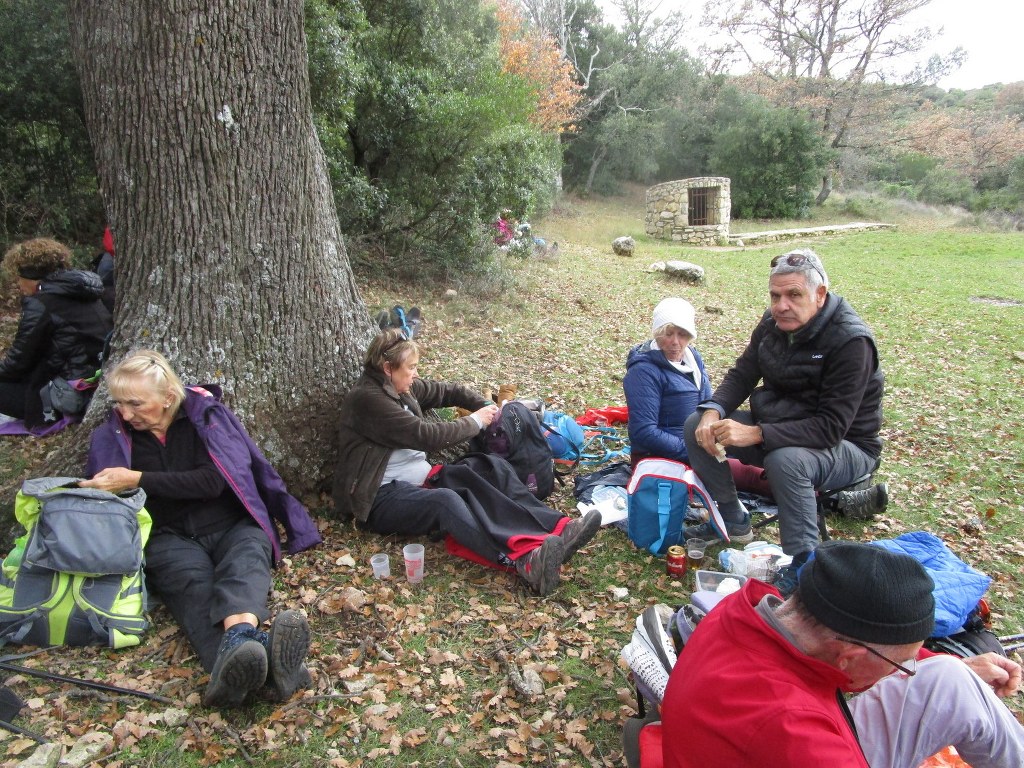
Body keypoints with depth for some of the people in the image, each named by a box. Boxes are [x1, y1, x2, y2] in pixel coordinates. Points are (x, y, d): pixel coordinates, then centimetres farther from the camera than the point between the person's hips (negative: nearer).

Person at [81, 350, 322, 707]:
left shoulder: (207, 413, 3)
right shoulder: (110, 437, 11)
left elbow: (213, 481, -9)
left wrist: (137, 479, -13)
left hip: (231, 526, 1)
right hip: (169, 537, -1)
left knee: (245, 559, -35)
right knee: (194, 583, -35)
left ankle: (238, 637, -69)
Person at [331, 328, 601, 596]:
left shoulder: (402, 387, 11)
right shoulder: (366, 399, -16)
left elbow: (449, 391, 23)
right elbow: (426, 436, -20)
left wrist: (486, 407, 7)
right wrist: (475, 421, -8)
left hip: (420, 476, 9)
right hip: (382, 496, -9)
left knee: (494, 467, -11)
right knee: (445, 500, -39)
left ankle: (557, 530, -29)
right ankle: (527, 561, -58)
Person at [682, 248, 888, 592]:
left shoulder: (851, 341, -25)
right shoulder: (774, 323, -4)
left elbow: (831, 427, -30)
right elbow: (742, 374, 4)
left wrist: (755, 434, -38)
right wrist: (713, 412, -18)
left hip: (844, 446, -7)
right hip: (777, 426, 7)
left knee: (785, 459, -40)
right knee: (696, 427, -6)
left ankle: (802, 566, -20)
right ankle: (733, 521, 10)